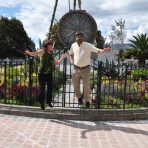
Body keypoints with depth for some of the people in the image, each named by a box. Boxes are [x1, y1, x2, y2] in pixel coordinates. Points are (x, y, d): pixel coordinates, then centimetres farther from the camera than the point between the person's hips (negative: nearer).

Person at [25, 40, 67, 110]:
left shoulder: (52, 54, 11)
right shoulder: (43, 51, -7)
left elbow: (56, 63, 17)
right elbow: (34, 54, -19)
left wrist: (62, 57, 12)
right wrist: (29, 52, -39)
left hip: (49, 73, 6)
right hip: (42, 73, -6)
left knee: (50, 87, 10)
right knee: (42, 88, 1)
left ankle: (49, 101, 29)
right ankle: (42, 103, 14)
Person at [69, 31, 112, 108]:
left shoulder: (88, 45, -10)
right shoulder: (73, 45, 4)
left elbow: (97, 50, -19)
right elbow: (71, 54, 22)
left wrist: (104, 50, -37)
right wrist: (71, 60, 4)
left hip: (85, 69, -3)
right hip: (76, 69, 4)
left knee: (86, 86, 2)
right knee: (76, 85, 15)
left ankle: (87, 100, 25)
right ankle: (79, 97, 42)